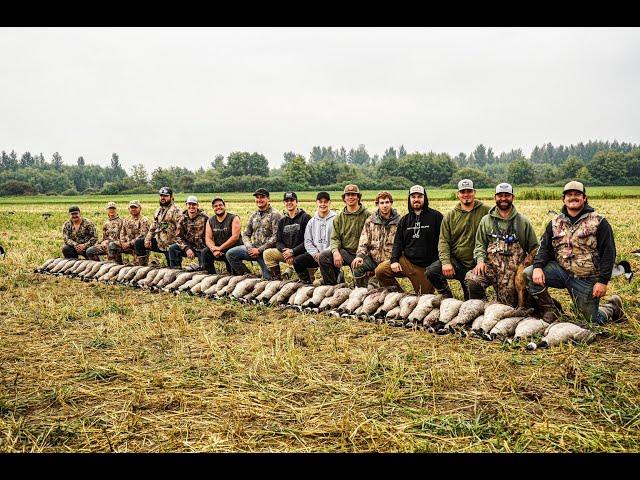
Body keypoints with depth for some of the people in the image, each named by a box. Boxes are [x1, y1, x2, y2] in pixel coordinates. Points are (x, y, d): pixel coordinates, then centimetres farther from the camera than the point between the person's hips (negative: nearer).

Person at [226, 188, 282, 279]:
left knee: (267, 278, -18)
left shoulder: (275, 215, -7)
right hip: (253, 248, 7)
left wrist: (259, 250, -18)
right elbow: (246, 235, 16)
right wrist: (250, 248, -6)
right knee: (230, 254, -4)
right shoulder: (253, 216, 15)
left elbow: (276, 237, -15)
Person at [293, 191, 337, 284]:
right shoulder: (312, 222, 18)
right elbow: (307, 241, 14)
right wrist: (315, 253, -4)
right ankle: (307, 283, -1)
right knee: (297, 261, -14)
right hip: (315, 254, 6)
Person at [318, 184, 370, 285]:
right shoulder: (339, 217, 13)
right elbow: (335, 238, 7)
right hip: (344, 252, 3)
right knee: (323, 257, -20)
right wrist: (335, 252, -14)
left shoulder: (366, 215, -1)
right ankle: (331, 285, -6)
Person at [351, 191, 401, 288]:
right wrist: (360, 255, -15)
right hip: (372, 258, 2)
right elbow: (363, 241, 3)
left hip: (389, 260, -2)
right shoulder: (370, 221, 8)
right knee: (357, 266, -27)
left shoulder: (398, 222, 0)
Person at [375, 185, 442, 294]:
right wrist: (394, 260, -3)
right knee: (380, 271, -10)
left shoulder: (436, 217, -2)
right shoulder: (404, 220, 14)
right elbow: (397, 242, 12)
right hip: (405, 261, 4)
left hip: (426, 267, -4)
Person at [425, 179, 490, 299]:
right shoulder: (450, 216, 6)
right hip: (455, 260, 2)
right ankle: (447, 297, 1)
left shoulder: (486, 211, -1)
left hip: (476, 265, -1)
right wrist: (445, 262, -15)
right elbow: (443, 241, 1)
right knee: (431, 272, -21)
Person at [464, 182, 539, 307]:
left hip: (513, 270, -1)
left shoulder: (523, 221, 8)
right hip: (491, 266, 1)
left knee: (508, 305, -4)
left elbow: (533, 248, 9)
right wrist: (480, 260, -9)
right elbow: (480, 244, 10)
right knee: (471, 279, -29)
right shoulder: (486, 220, 12)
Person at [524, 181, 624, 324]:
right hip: (561, 270, 4)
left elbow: (608, 253, -6)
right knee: (528, 274, -19)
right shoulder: (555, 222, 8)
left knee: (593, 320, 0)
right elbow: (544, 247, 4)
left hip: (587, 279, -3)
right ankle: (550, 311, -2)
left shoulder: (599, 222, -4)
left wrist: (603, 281, -13)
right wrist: (538, 267, -16)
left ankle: (614, 307, 35)